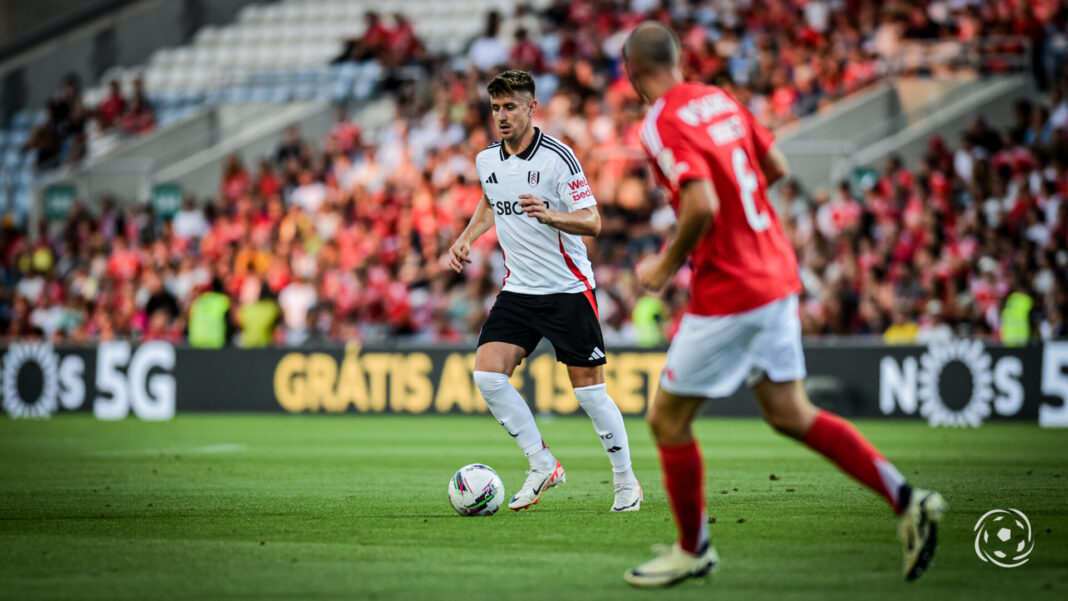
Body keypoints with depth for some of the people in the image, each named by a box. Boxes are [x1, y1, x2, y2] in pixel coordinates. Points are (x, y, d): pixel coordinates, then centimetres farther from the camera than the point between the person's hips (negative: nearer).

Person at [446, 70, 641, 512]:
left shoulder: (557, 157, -14)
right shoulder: (487, 160, 4)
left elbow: (592, 222, -17)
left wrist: (549, 215, -34)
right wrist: (466, 239, 12)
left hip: (568, 289, -5)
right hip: (517, 290, 5)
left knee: (588, 389, -3)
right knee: (487, 373, -12)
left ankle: (626, 482, 14)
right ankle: (542, 465, 1)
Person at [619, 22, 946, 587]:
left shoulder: (662, 124, -16)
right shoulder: (720, 100, 10)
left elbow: (702, 206, -27)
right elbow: (776, 168, 18)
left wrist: (666, 266, -12)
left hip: (727, 292, -8)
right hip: (775, 272, 8)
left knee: (667, 419, 6)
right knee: (790, 414, 14)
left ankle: (693, 550, 17)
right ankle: (906, 500, 5)